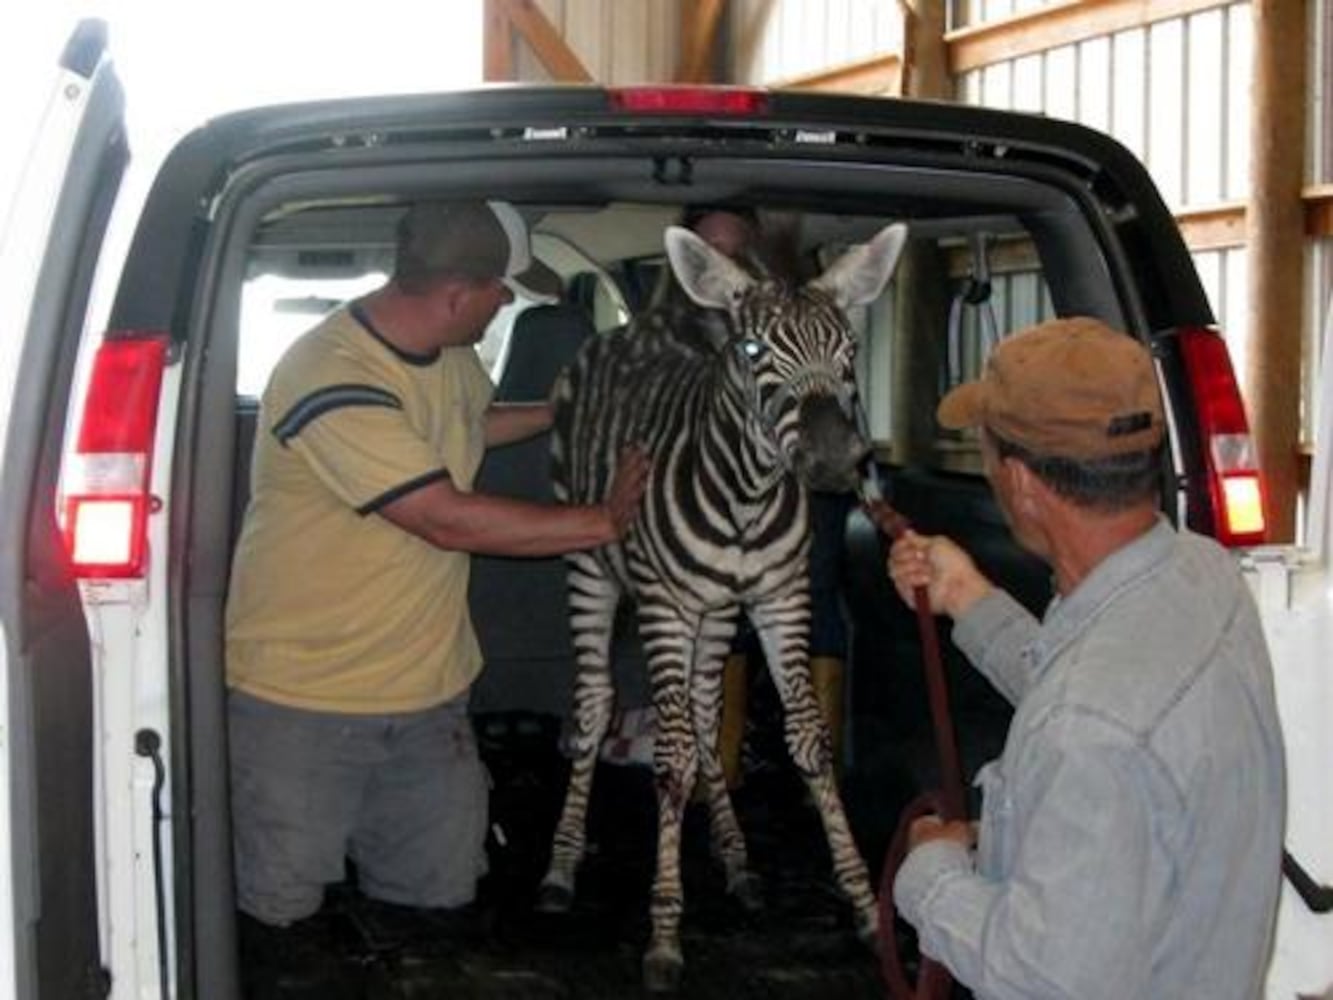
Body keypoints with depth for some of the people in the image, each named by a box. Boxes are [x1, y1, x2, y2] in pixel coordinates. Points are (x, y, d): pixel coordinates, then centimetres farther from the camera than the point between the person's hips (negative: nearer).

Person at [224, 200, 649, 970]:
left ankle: (351, 838, 37)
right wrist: (606, 521, -19)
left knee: (443, 890, 12)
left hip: (428, 688, 7)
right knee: (281, 903, 4)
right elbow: (452, 520, -27)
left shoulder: (452, 351, 0)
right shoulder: (333, 385, -27)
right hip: (303, 702, -7)